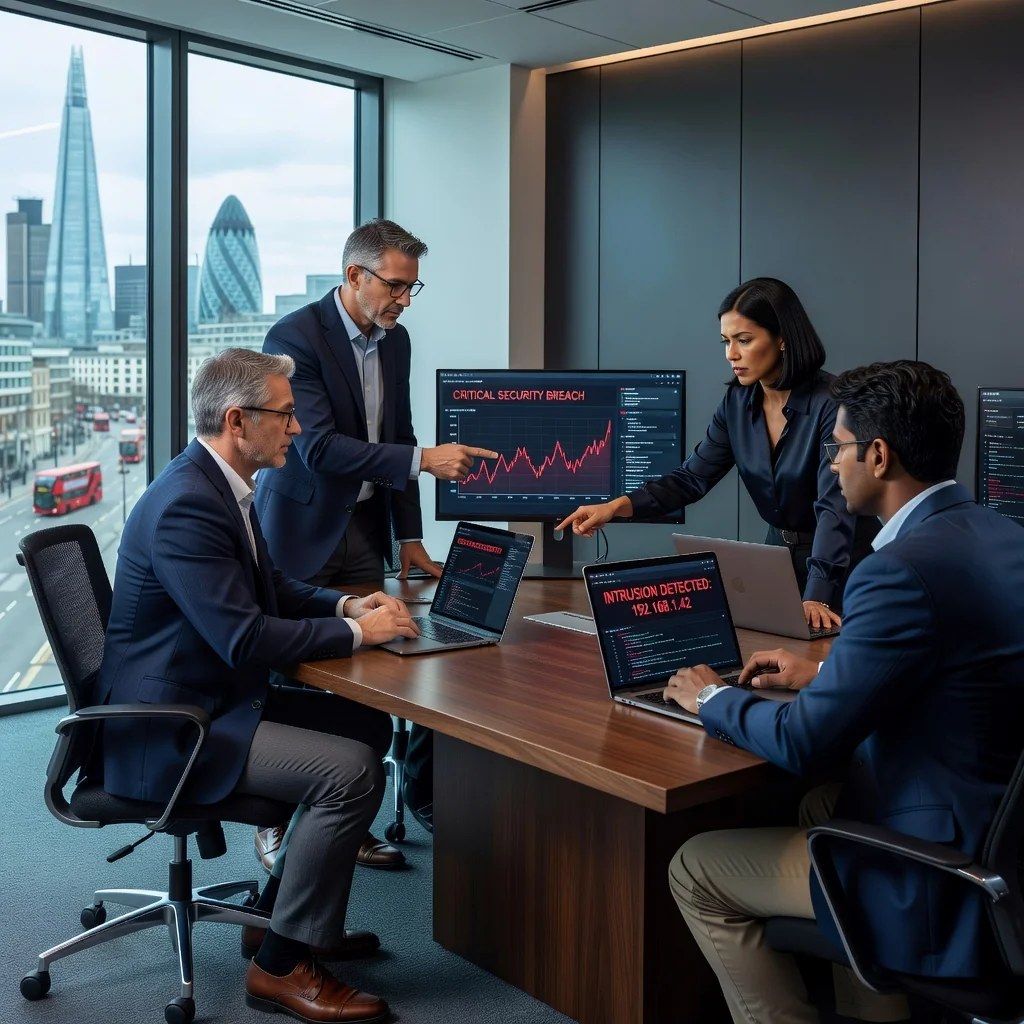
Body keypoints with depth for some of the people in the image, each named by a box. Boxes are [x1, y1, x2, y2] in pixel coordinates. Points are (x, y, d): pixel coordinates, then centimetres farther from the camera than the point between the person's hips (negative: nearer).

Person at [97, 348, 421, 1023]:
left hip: (221, 698, 11)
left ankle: (285, 911, 20)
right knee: (352, 772, -19)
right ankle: (282, 965, -4)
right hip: (169, 730, -11)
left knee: (370, 726, 10)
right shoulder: (185, 504, -24)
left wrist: (347, 604, 1)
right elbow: (245, 637, -29)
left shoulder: (224, 486, 8)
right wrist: (356, 631, -18)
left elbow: (270, 588, 19)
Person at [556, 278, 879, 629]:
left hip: (843, 565, -5)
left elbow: (835, 506, -29)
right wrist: (618, 506, -18)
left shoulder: (831, 402, -22)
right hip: (779, 553, 5)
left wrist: (816, 597, -40)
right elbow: (693, 477, -3)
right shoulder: (738, 401, -3)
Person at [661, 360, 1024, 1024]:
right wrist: (827, 675, 16)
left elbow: (805, 744, -20)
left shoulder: (906, 569, -25)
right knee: (823, 804, 30)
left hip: (946, 888, -9)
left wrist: (712, 698, -3)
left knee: (695, 870, 3)